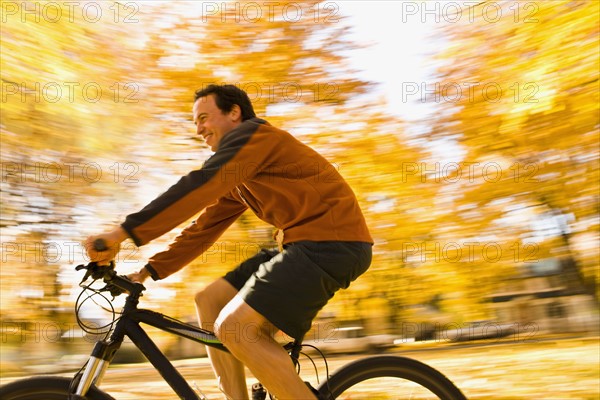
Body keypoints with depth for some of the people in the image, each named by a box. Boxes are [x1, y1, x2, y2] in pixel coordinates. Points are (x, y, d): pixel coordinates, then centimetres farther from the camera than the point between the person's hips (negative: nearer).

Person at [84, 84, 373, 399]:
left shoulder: (253, 134, -7)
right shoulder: (237, 182, 22)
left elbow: (197, 188, -20)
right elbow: (204, 228, 20)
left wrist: (123, 232, -23)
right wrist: (147, 271, 15)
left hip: (333, 242, -10)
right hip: (304, 243, 10)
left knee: (234, 327, -17)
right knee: (209, 301, 6)